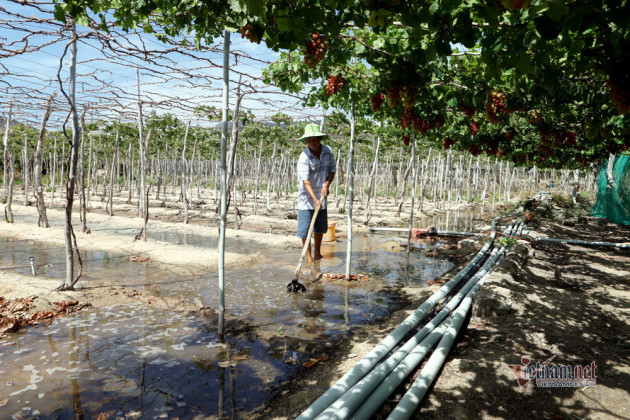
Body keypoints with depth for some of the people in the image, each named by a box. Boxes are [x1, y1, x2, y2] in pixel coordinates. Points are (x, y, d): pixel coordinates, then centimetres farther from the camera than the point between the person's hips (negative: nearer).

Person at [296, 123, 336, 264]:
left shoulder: (328, 151, -2)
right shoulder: (304, 157, -18)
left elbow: (332, 171, 5)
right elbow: (305, 181, -26)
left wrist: (326, 184, -14)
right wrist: (314, 199, -36)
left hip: (321, 195, 5)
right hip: (306, 196, -5)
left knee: (320, 226, 14)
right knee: (305, 227, -6)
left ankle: (317, 253, 31)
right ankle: (308, 256, 7)